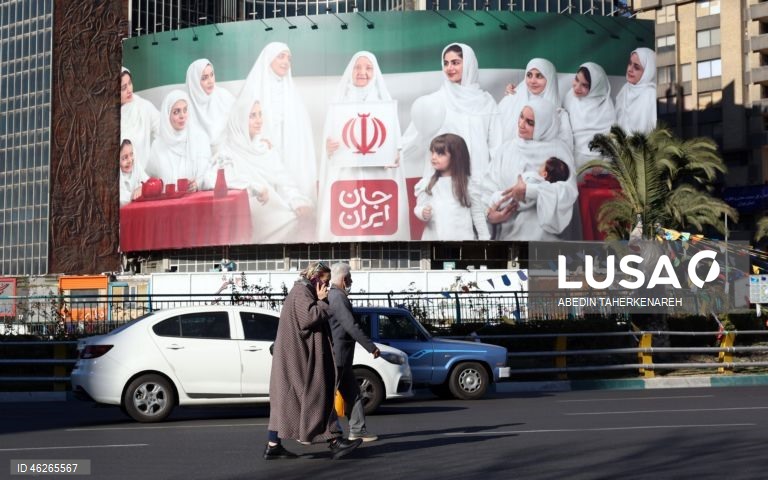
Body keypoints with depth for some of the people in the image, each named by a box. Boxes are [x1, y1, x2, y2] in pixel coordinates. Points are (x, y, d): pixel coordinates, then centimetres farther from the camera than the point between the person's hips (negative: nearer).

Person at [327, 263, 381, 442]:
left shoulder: (331, 296, 15)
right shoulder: (338, 298, -18)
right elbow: (351, 327, -23)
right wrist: (372, 347, -19)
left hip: (340, 358, 10)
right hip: (336, 356, -10)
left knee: (353, 393, 12)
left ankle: (357, 430, 15)